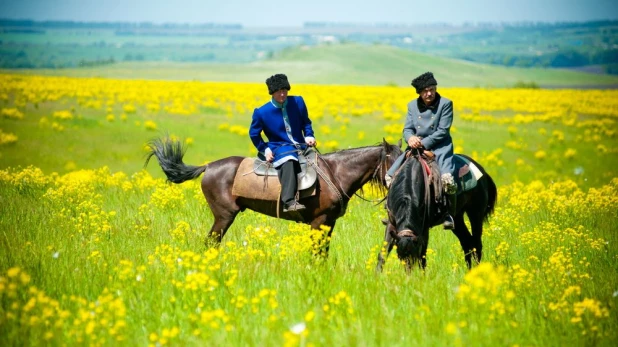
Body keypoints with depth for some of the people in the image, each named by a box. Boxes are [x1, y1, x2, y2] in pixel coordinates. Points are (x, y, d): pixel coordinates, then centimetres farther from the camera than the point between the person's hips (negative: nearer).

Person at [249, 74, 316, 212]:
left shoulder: (298, 102, 3)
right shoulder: (262, 112, -6)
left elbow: (306, 123, 17)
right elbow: (254, 134, 9)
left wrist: (309, 136, -2)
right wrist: (264, 150, -2)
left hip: (300, 147, 6)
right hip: (279, 149, -6)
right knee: (288, 161, -38)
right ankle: (289, 202, -50)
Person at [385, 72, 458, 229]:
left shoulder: (445, 104, -7)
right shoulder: (412, 105, 7)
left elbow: (443, 131, -12)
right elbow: (407, 129, 5)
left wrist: (424, 143, -20)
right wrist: (410, 138, -20)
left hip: (439, 147, -5)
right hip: (417, 147, 5)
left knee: (447, 178, -31)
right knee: (390, 175, -3)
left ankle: (449, 215, -13)